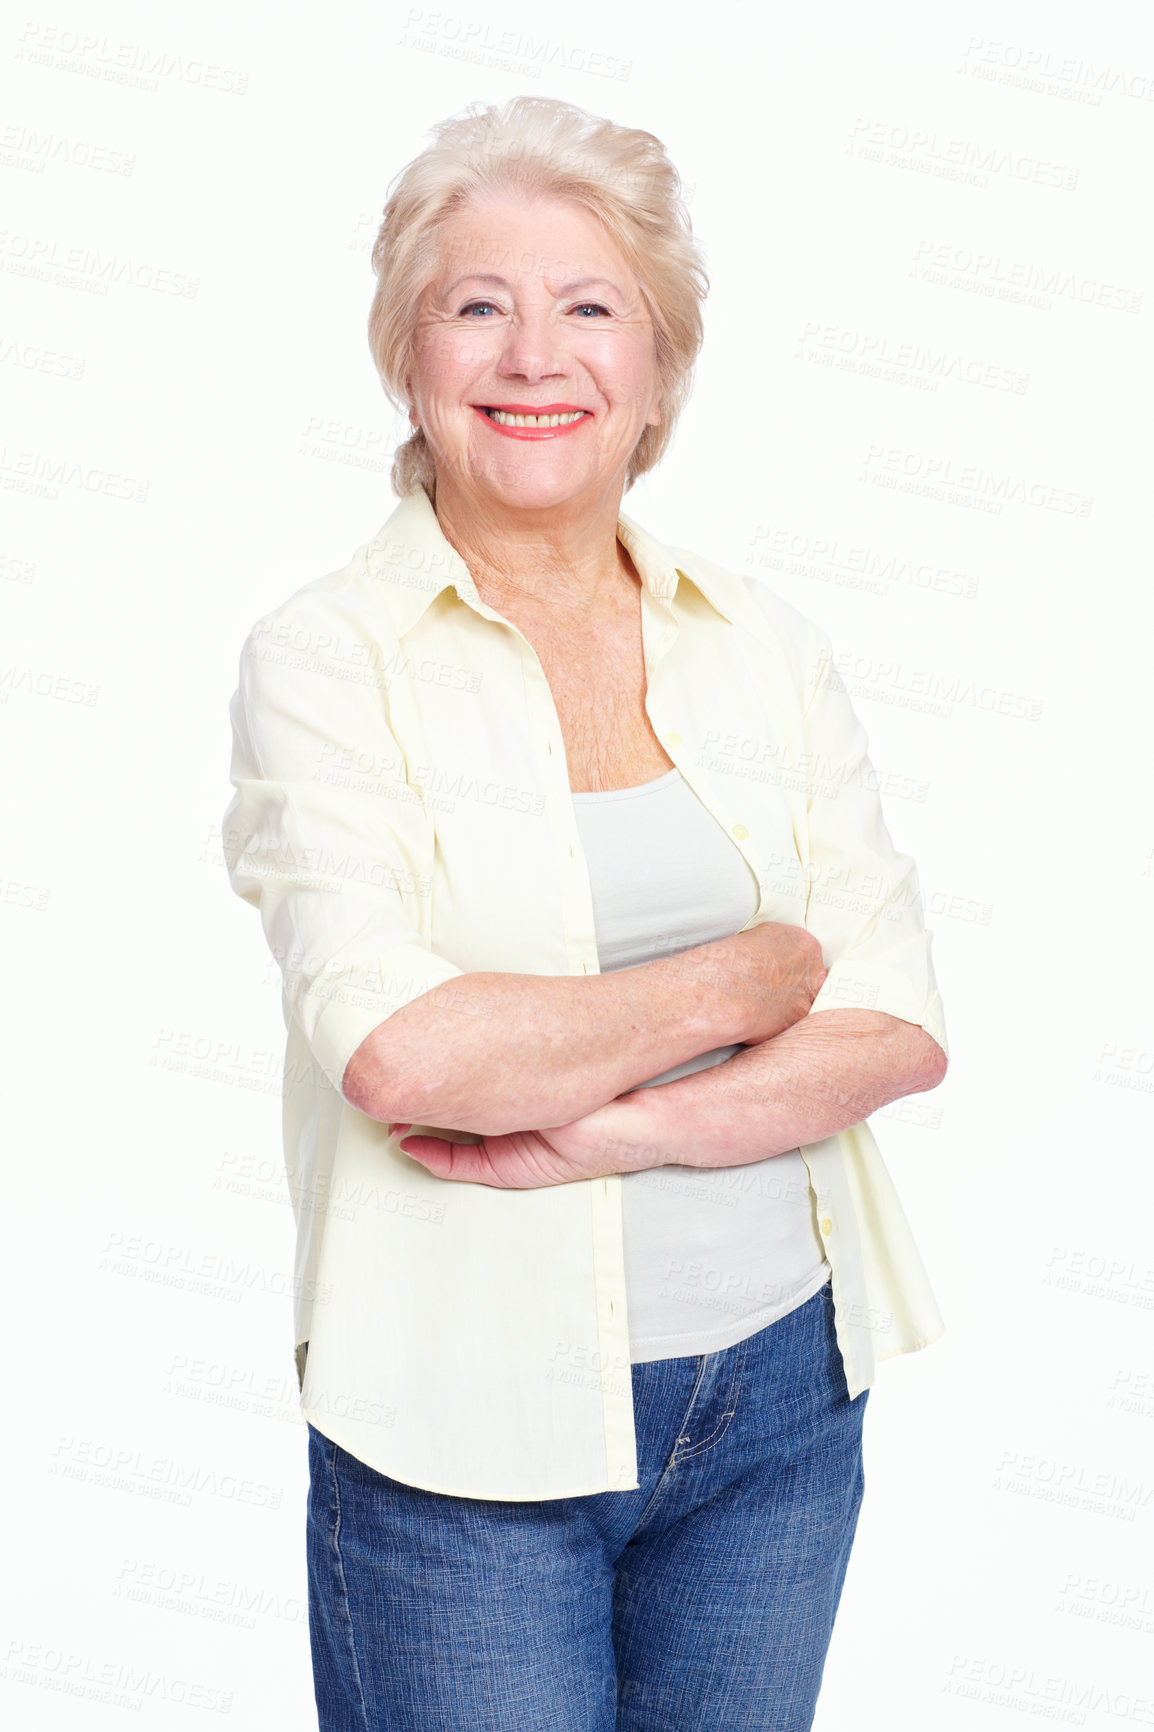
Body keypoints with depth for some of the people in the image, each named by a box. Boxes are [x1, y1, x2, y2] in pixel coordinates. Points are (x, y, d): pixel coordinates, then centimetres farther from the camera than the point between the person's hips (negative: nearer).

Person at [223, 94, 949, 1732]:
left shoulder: (764, 644, 3)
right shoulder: (327, 656, -8)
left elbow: (900, 1023, -3)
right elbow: (401, 1052, -21)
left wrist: (607, 1128, -17)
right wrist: (746, 978, -12)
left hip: (781, 1389, 4)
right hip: (465, 1427, -3)